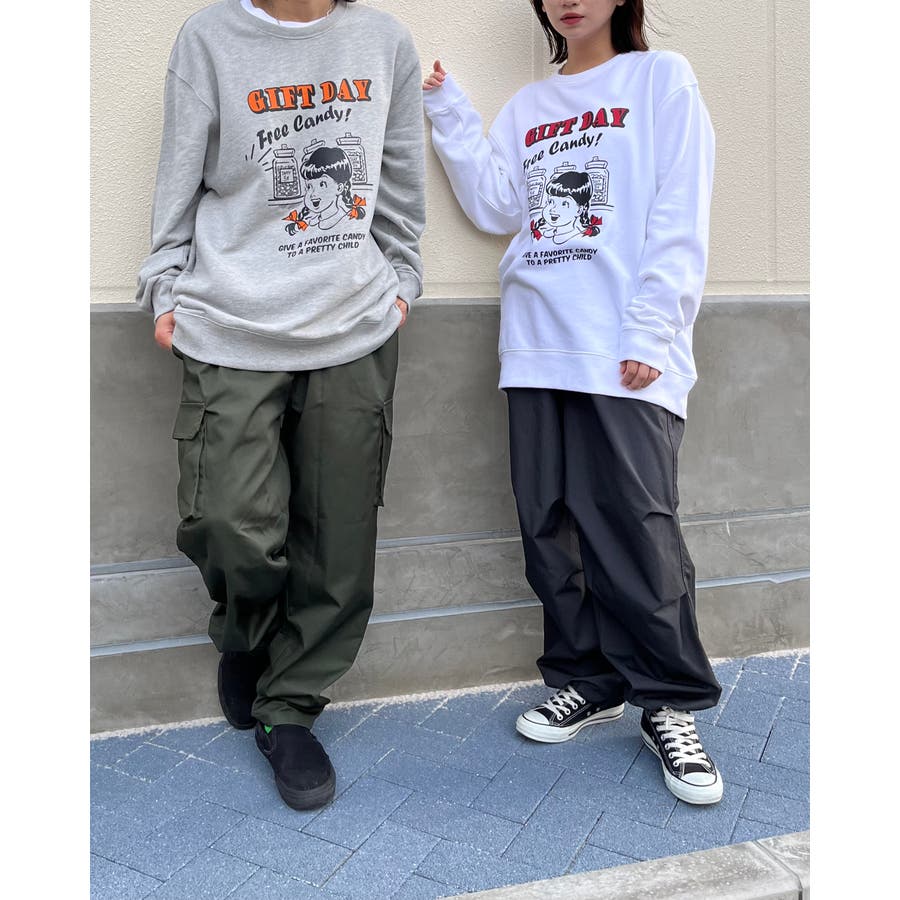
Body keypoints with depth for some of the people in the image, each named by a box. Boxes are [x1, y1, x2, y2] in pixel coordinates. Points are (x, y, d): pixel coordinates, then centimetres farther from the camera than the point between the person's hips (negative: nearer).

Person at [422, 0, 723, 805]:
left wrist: (652, 331, -12)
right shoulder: (528, 107, 22)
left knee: (635, 527, -8)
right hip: (539, 346, 5)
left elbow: (679, 220, -2)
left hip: (626, 353, -5)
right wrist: (449, 114, 5)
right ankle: (588, 681, 22)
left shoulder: (662, 79, 9)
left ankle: (670, 705, 9)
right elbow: (497, 209, 11)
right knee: (552, 526, 6)